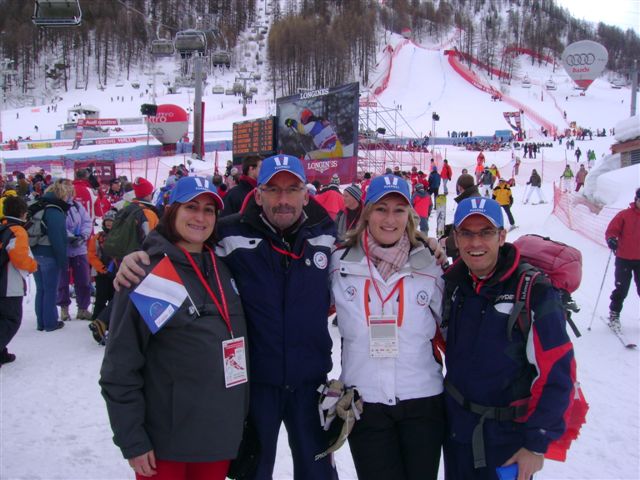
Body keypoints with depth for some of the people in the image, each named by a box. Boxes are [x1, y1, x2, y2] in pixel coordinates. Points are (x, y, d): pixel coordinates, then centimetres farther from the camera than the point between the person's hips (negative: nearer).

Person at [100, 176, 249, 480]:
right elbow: (120, 366, -12)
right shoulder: (145, 273, -12)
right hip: (166, 441, -5)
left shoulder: (223, 269, 6)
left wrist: (241, 415, 14)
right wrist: (131, 440, -14)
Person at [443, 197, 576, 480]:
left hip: (509, 437, -5)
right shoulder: (451, 282, -2)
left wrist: (537, 444, -13)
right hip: (456, 428, 5)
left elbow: (556, 374, -16)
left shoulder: (535, 292, -18)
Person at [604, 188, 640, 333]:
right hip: (624, 259, -3)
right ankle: (614, 314, 15)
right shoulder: (625, 215, -6)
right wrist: (611, 239, -25)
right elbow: (611, 230, -7)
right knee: (621, 289, 1)